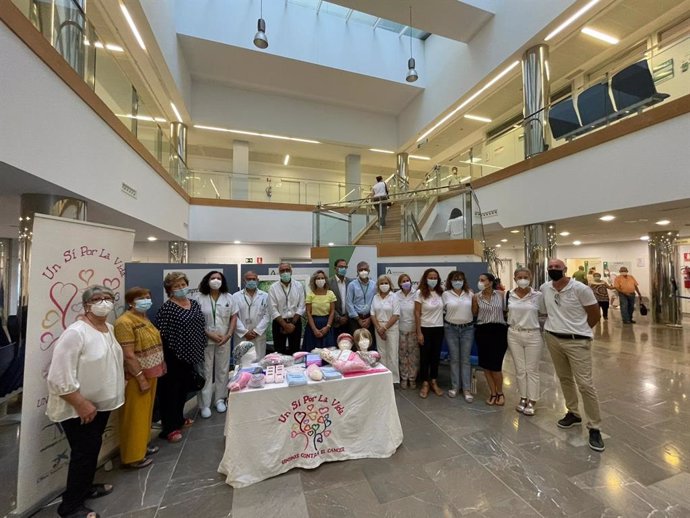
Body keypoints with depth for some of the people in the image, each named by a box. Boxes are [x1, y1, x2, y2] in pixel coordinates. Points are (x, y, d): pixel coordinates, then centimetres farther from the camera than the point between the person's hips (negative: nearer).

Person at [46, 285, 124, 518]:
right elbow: (60, 376, -24)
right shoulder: (75, 333, -25)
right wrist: (81, 404, -22)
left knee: (93, 448, 22)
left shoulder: (108, 328, 2)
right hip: (79, 408, -8)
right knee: (84, 452, 5)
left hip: (101, 403, 8)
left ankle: (85, 486, 41)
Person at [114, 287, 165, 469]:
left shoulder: (144, 318, 7)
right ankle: (133, 456, 21)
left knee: (145, 412, 21)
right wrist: (141, 378, -21)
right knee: (135, 416, 6)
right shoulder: (125, 322, -21)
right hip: (137, 377, -9)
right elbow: (128, 355, -23)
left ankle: (142, 446, 37)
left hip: (150, 374, 9)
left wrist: (160, 365, 15)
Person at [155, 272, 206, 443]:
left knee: (184, 388, 19)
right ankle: (168, 428, 17)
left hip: (190, 355, 7)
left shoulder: (194, 303, 6)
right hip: (173, 357, -7)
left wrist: (201, 349, 15)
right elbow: (161, 334, -16)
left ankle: (179, 419, 36)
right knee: (171, 391, 5)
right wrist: (164, 359, -16)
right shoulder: (167, 307, -15)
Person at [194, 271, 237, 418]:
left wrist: (228, 335, -7)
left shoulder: (228, 297, 2)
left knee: (222, 370, 12)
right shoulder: (198, 297, -6)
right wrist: (210, 334, -14)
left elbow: (234, 317, 4)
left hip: (224, 340, 3)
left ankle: (219, 399, 29)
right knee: (205, 371, 6)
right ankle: (204, 404, 20)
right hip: (205, 340, -3)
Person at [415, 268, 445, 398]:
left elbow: (443, 310, 11)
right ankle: (425, 383, 21)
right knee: (425, 356, 6)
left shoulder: (440, 292, 2)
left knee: (436, 356, 13)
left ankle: (434, 382, 29)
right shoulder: (420, 293, -10)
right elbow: (417, 314, -9)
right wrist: (419, 332, -12)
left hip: (439, 328, 4)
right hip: (425, 329, -4)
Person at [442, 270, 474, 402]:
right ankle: (455, 386, 22)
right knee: (454, 358, 7)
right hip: (451, 328, -1)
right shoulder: (446, 294, -3)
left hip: (468, 328, 1)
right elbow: (445, 308, 6)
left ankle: (467, 389, 15)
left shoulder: (470, 293, 2)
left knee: (465, 359, 5)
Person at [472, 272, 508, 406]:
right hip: (482, 331, 2)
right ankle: (493, 393, 27)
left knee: (496, 365, 0)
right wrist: (474, 302, -4)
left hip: (499, 330, -2)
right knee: (485, 365, 9)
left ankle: (500, 393, 26)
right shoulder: (476, 297, 1)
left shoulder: (500, 294, -2)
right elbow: (474, 314, 6)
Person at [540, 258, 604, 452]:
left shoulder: (580, 289, -14)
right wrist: (557, 325, 13)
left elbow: (595, 315, -4)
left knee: (585, 384, -3)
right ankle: (573, 413, 36)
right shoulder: (544, 288, -1)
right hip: (552, 338, 5)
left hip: (577, 341, -5)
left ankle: (594, 428, 13)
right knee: (564, 378, 18)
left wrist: (579, 330, 4)